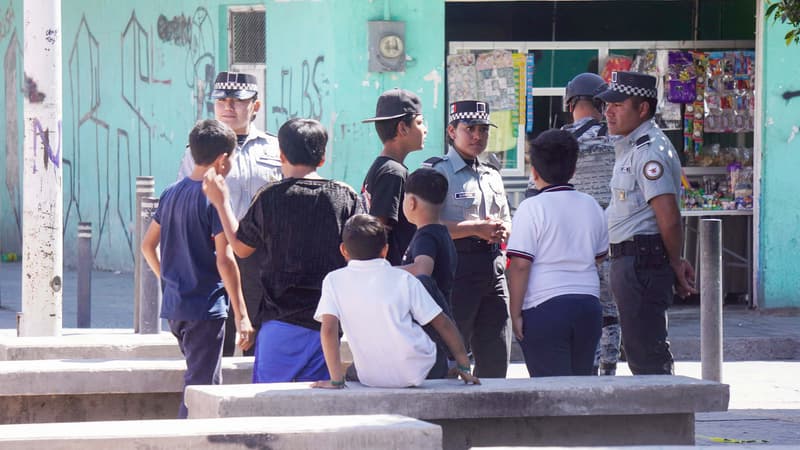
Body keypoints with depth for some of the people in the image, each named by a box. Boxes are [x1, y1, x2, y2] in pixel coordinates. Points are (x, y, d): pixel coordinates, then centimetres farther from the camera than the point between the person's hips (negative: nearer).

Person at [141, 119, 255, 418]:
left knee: (201, 381, 18)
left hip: (173, 305, 8)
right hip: (205, 307, -8)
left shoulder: (172, 194, 9)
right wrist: (241, 315, -15)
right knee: (202, 386, -5)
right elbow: (224, 260, -17)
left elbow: (148, 245, 16)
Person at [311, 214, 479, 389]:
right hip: (415, 373, -1)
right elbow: (443, 323, 1)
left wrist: (336, 380, -10)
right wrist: (464, 368, 9)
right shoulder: (403, 279, -1)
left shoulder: (334, 281, -1)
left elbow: (328, 328, -13)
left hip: (371, 379, 1)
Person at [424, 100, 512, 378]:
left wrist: (501, 230, 4)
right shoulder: (438, 172, -4)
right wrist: (475, 229, -16)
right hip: (457, 269, -7)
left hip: (494, 269, 7)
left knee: (496, 360, 6)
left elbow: (506, 220, 29)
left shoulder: (492, 174, 21)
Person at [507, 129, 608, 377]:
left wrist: (515, 313, -8)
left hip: (545, 307, -5)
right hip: (588, 305, 5)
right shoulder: (591, 206, 9)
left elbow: (520, 265, -12)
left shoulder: (531, 208, -8)